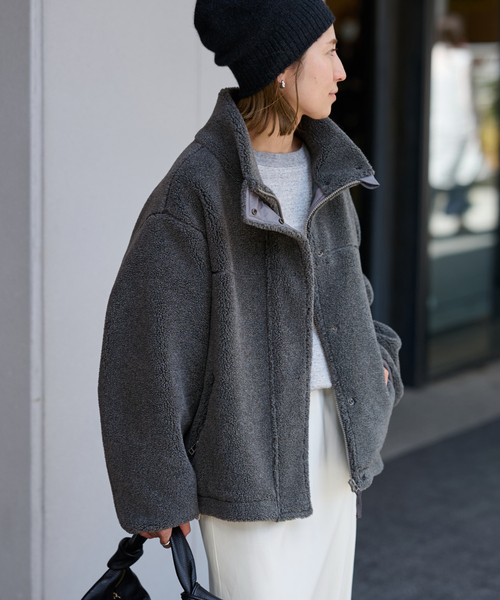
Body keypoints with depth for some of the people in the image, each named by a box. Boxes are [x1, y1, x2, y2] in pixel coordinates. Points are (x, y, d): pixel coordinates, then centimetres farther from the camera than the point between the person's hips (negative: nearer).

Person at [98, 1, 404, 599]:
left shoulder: (324, 163, 7)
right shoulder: (196, 185, -16)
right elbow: (145, 337, -14)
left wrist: (373, 356, 7)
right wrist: (156, 495, -12)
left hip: (331, 437, 7)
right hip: (248, 450, -7)